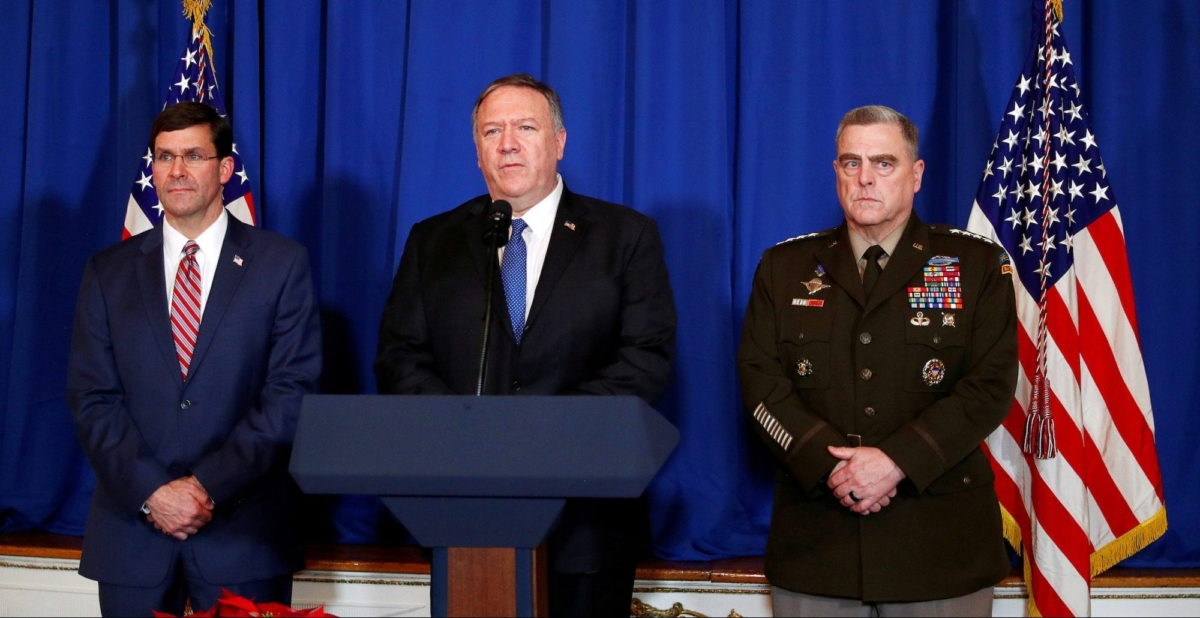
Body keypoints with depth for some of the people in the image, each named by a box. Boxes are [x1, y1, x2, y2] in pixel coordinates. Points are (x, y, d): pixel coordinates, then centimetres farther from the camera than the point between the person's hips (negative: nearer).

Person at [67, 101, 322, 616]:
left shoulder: (282, 263, 2)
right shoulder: (108, 273, 8)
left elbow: (291, 392, -5)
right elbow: (92, 400, 2)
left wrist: (209, 486, -13)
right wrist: (152, 492, -11)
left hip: (244, 534, -2)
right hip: (132, 530, 2)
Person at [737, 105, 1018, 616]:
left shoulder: (978, 265, 4)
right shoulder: (784, 267, 9)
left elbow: (991, 385, -5)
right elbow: (760, 381, 1)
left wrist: (897, 461, -17)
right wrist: (831, 464, -14)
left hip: (940, 541, -1)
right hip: (814, 537, 2)